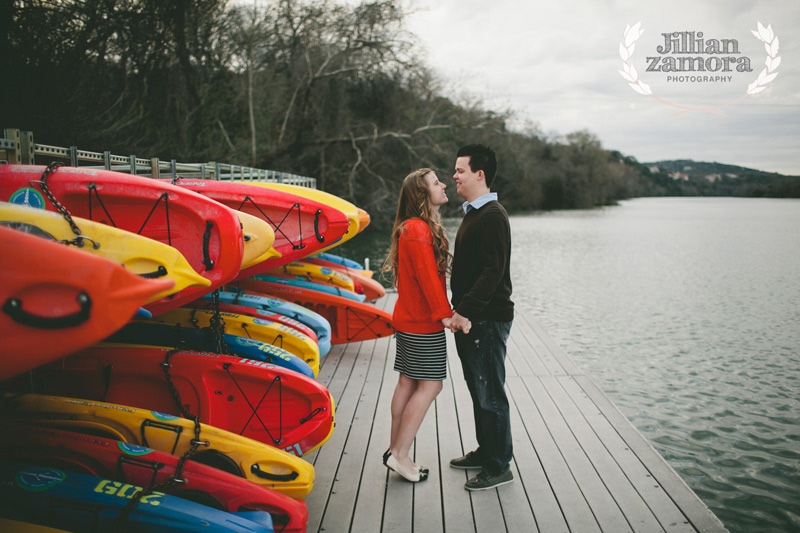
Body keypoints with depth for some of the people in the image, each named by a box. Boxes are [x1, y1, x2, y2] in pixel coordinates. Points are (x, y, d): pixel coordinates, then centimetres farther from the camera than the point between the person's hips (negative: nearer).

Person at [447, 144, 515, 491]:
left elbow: (493, 271, -23)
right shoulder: (472, 213, 16)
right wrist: (459, 309, 15)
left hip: (488, 319, -10)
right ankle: (485, 452, 31)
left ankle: (498, 468, 8)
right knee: (478, 391, 18)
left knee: (490, 395, -2)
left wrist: (466, 311, -24)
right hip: (470, 318, 10)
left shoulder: (492, 216, -15)